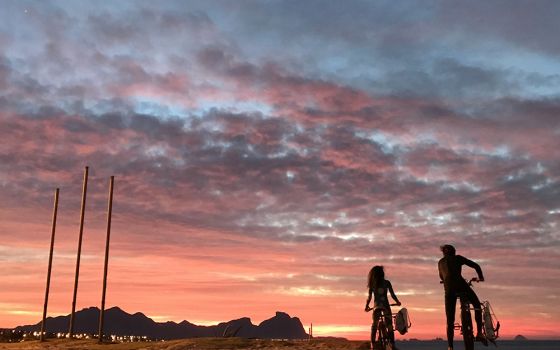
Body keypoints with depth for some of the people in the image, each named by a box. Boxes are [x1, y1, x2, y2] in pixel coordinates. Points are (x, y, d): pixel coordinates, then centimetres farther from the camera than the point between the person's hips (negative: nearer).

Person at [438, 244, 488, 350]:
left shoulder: (440, 262, 26)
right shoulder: (457, 258, 16)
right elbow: (475, 266, 15)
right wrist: (480, 277, 32)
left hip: (448, 288, 3)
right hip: (460, 284, -3)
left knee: (450, 320, 8)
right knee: (477, 304, 20)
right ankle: (479, 333, 9)